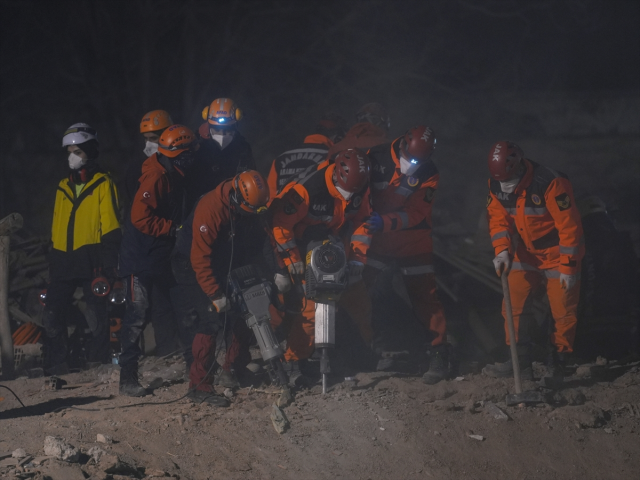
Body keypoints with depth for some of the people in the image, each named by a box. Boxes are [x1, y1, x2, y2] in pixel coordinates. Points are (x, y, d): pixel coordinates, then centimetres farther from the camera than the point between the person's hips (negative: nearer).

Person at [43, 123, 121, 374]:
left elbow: (111, 229, -5)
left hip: (90, 260, -6)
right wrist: (52, 256, 17)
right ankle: (55, 366, 7)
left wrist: (107, 265, -12)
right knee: (52, 315, 1)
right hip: (63, 260, 6)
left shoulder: (103, 184, 0)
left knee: (96, 316, -3)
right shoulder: (63, 187, 17)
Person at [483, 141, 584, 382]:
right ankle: (521, 363, 3)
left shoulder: (551, 184, -29)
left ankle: (557, 362, 14)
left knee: (563, 312, -1)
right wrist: (502, 250, -20)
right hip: (526, 255, 5)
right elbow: (498, 218, -2)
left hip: (557, 256, -5)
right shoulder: (496, 185, -10)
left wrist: (568, 266, -21)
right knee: (512, 306, -3)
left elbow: (569, 227, -24)